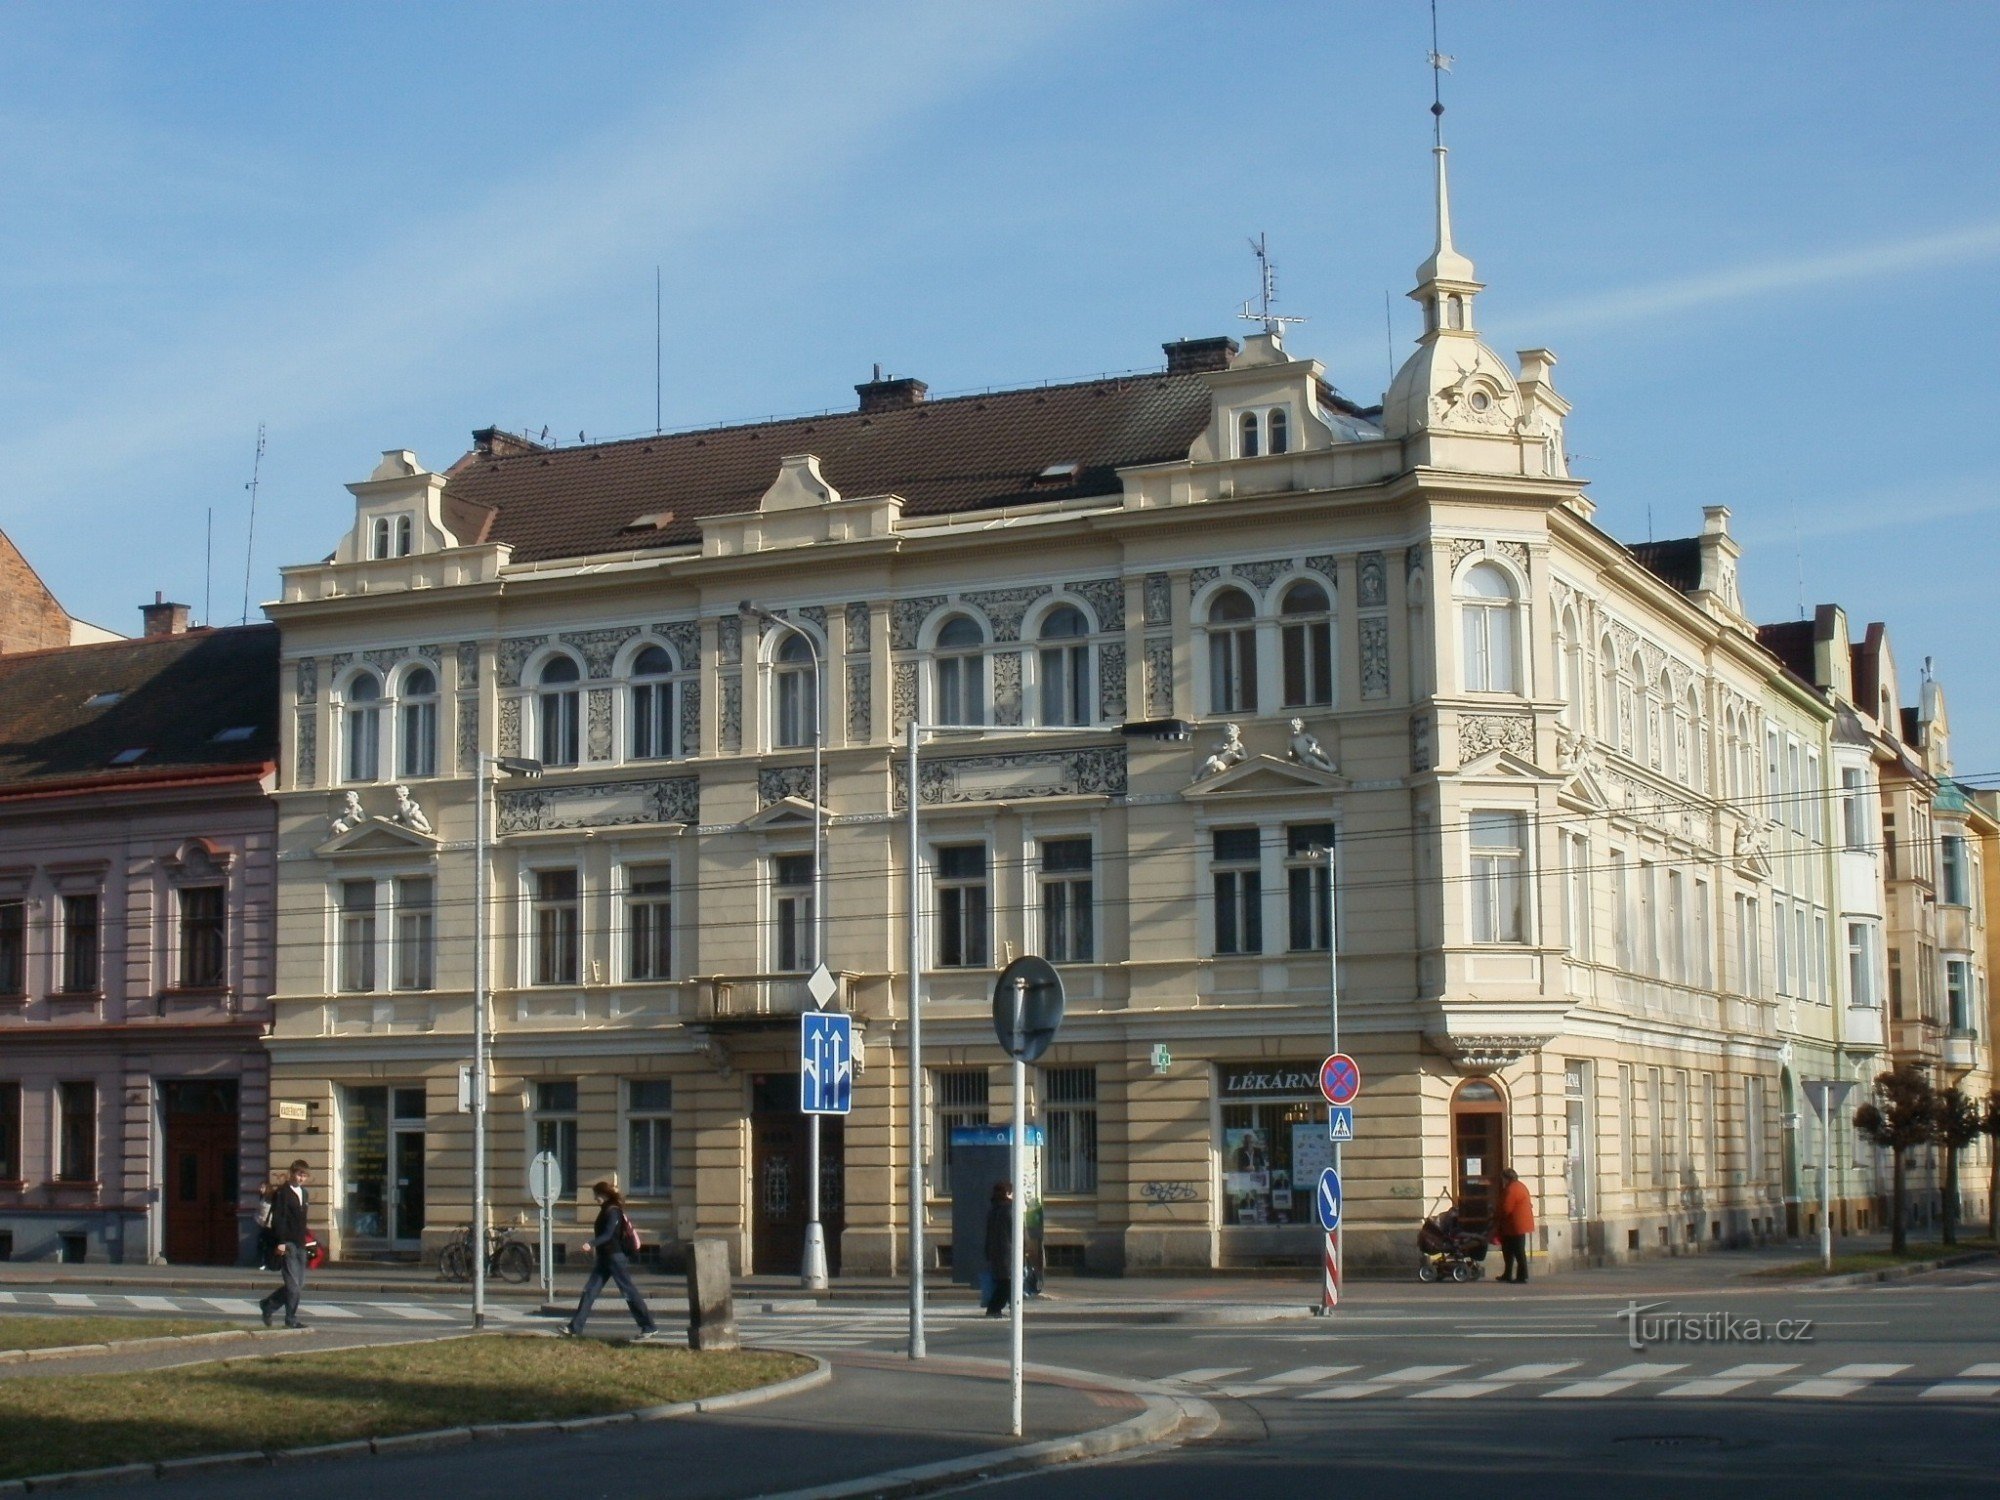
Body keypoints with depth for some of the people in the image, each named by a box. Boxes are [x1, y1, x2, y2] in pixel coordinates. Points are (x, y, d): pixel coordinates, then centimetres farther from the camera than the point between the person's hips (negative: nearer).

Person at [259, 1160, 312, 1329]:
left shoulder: (303, 1193, 18)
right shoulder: (282, 1193, -7)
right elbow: (277, 1218, -13)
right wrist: (280, 1242, -19)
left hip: (299, 1244, 8)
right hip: (287, 1244, -8)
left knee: (299, 1285, 7)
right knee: (293, 1284, -9)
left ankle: (268, 1306, 22)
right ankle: (291, 1320, -1)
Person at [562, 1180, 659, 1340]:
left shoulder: (613, 1211, -14)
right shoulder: (605, 1211, 14)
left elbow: (608, 1235, -25)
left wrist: (591, 1244, -36)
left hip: (614, 1257, -10)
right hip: (604, 1258, 10)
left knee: (628, 1291, -6)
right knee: (590, 1291, 4)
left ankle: (649, 1327, -2)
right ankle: (575, 1327, 4)